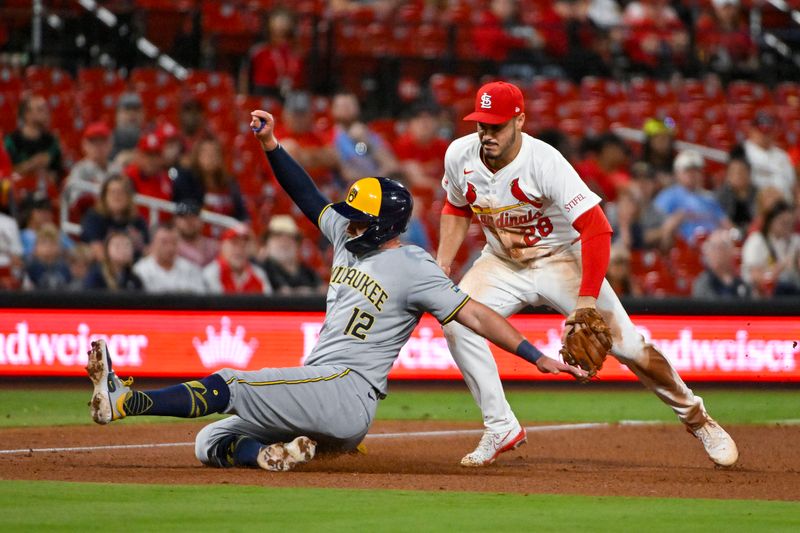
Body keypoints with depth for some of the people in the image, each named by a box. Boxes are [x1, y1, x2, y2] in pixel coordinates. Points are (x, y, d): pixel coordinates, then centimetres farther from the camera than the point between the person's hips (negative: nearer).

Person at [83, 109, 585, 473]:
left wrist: (538, 357, -17)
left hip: (346, 392, -10)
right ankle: (276, 454, -23)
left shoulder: (414, 269, -8)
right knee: (212, 443, 2)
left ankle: (124, 400, -32)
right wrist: (271, 144, 8)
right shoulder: (350, 238, 16)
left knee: (228, 386, -23)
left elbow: (474, 314, -11)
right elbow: (309, 197, 21)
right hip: (318, 387, 10)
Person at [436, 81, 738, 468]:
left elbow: (596, 229, -33)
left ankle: (695, 417, 13)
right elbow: (457, 208, 9)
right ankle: (501, 428, -8)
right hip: (502, 263, 4)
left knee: (627, 345, -10)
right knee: (456, 323, -20)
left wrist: (587, 298, -40)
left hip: (560, 259, -4)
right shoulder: (459, 156, -14)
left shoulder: (545, 162, -30)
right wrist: (441, 268, -3)